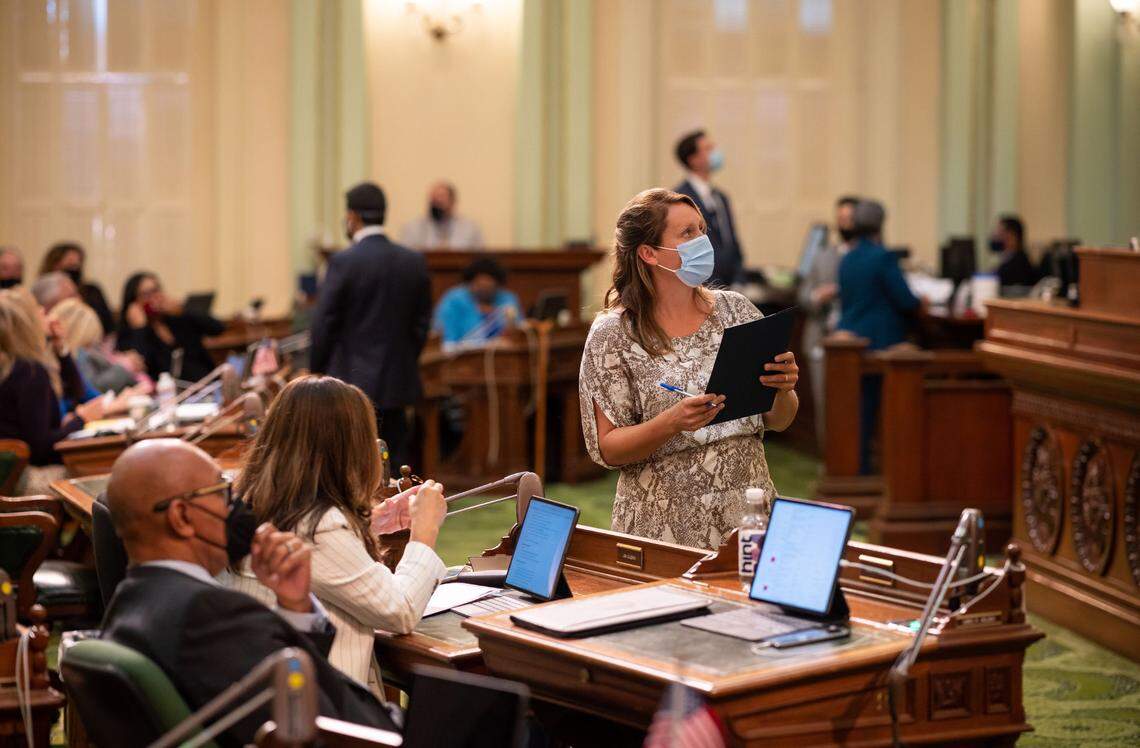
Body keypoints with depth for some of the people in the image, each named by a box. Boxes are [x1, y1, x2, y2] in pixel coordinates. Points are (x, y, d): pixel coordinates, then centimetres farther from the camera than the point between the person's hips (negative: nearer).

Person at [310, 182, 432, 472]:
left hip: (353, 382, -5)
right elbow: (421, 322, 9)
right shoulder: (415, 262, 4)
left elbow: (324, 323, -8)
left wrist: (316, 371, 4)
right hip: (398, 383, 5)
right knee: (396, 462, 9)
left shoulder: (343, 262, -11)